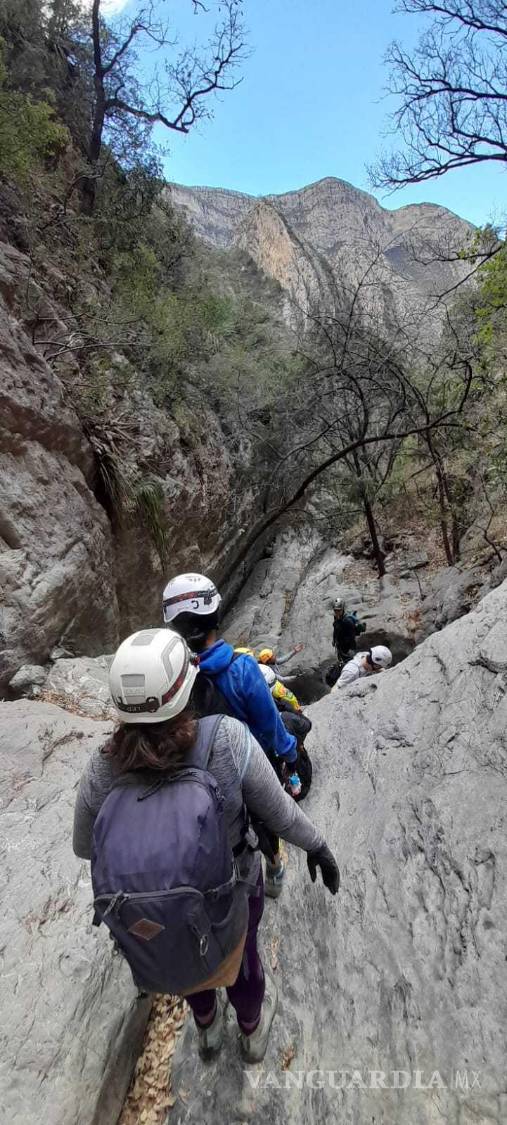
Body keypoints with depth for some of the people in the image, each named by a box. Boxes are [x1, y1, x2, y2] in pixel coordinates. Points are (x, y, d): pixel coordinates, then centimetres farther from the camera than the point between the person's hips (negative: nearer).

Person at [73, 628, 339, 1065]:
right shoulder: (227, 739, -34)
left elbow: (84, 847, -7)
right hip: (232, 894, -1)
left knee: (188, 960, 36)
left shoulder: (103, 769, -26)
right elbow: (280, 813, -20)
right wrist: (318, 845, -1)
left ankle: (207, 1028, 66)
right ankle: (252, 1029, 65)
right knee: (239, 958, 34)